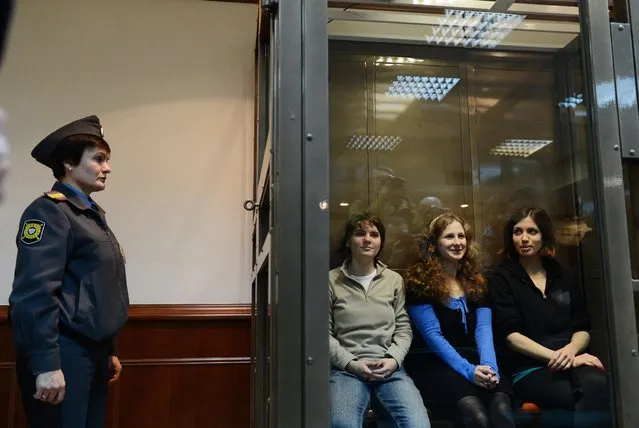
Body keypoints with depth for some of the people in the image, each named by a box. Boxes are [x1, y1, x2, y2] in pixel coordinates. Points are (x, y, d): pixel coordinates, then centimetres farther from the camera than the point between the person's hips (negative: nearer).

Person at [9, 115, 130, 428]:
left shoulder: (92, 213, 15)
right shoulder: (49, 211, -12)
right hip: (63, 353, -9)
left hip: (92, 350, 9)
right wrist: (46, 364, -25)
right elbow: (35, 293, -21)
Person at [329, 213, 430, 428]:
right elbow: (325, 333, 3)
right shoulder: (332, 280, 5)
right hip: (346, 368, -2)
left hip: (389, 368, 2)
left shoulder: (394, 279, 15)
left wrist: (393, 359, -5)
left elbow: (404, 328, 13)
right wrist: (350, 363, -9)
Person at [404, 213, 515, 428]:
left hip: (474, 360, 4)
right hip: (434, 363, -4)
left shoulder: (476, 281, 15)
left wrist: (489, 365, -18)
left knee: (502, 411, -30)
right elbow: (432, 334, -10)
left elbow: (484, 329, 2)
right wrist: (467, 370, -22)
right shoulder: (419, 281, -1)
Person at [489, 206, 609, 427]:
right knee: (590, 400, -32)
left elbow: (582, 328, 13)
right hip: (530, 369, -4)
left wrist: (570, 350, -10)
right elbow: (511, 335, -5)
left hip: (572, 361, 4)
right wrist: (557, 357, -14)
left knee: (597, 384, -33)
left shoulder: (561, 276, 18)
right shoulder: (502, 279, 5)